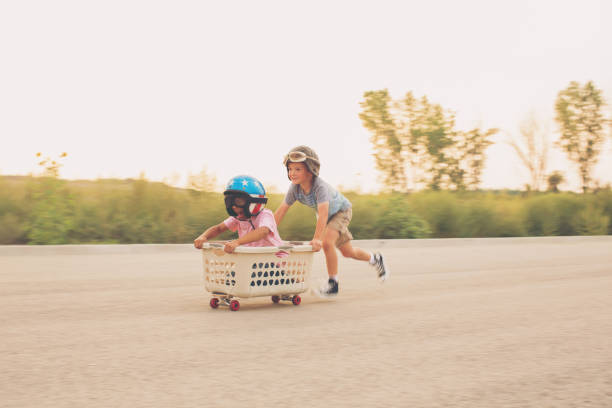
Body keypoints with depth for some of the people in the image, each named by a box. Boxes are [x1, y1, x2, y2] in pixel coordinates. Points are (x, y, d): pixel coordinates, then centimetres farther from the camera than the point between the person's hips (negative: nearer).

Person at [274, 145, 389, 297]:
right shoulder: (295, 188, -22)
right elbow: (281, 210, -20)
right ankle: (375, 259, 43)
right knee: (347, 252, 15)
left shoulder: (320, 186, -39)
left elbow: (323, 213, -50)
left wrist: (317, 239, -59)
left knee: (327, 242, -29)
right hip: (327, 216, 7)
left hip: (342, 211, -7)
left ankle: (333, 283, -13)